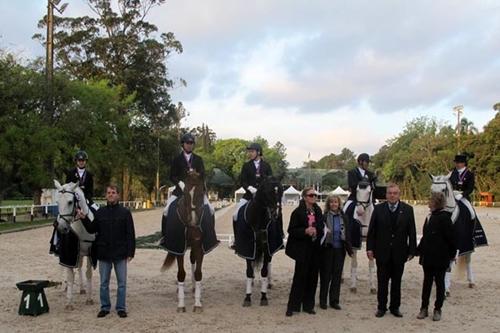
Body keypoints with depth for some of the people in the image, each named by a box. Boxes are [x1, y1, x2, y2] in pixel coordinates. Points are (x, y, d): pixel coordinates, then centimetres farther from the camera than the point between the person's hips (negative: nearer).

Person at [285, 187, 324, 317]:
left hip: (315, 248, 5)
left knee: (312, 277, 8)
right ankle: (292, 306, 6)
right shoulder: (298, 212, -8)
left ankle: (308, 305, 19)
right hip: (302, 249, -5)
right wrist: (305, 231, -23)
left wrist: (316, 231, -6)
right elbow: (291, 230, -9)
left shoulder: (318, 211, 8)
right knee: (300, 276, -3)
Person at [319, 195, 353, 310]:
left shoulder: (344, 217, 6)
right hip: (327, 249, -3)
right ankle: (323, 300, 17)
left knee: (337, 275, 9)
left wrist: (349, 248, 2)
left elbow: (347, 234, 8)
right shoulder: (324, 216, -6)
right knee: (325, 275, 6)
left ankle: (334, 300, 18)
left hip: (339, 249, 3)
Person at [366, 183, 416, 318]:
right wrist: (370, 248, -4)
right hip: (382, 252, 0)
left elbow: (412, 232, 0)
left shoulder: (407, 209, 0)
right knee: (382, 281, 8)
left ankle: (395, 307, 23)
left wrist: (412, 250, -3)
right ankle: (381, 307, 19)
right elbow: (371, 230, 0)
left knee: (397, 281, 11)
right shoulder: (378, 209, 0)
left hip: (399, 252, 0)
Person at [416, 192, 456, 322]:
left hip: (440, 257, -7)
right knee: (427, 282, 12)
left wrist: (452, 254, -10)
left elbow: (450, 238, -13)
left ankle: (437, 309, 18)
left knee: (439, 283, 7)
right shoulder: (430, 217, 8)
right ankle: (424, 308, 20)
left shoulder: (444, 217, -15)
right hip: (428, 257, 7)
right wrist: (418, 250, 8)